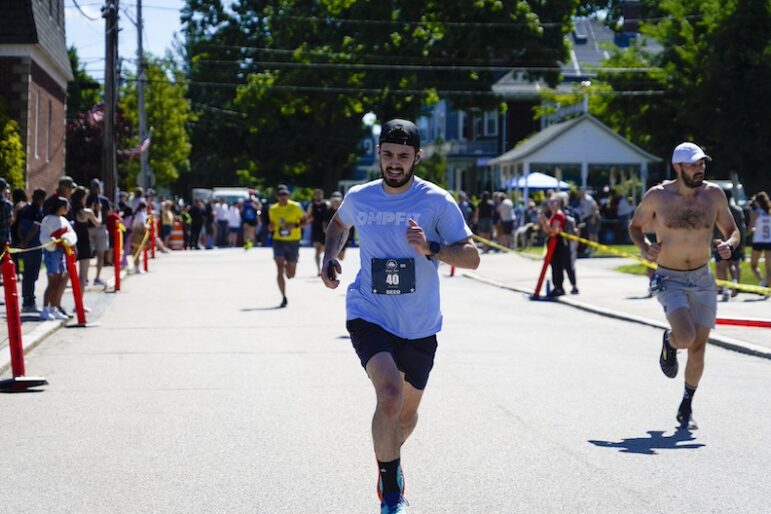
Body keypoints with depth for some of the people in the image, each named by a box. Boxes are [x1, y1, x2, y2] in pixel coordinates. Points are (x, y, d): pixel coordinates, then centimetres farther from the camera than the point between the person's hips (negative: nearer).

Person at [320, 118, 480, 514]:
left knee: (407, 411, 17)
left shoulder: (437, 202, -9)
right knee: (390, 396, -25)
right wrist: (329, 258, 5)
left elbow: (471, 257, -11)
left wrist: (430, 248, -27)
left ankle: (390, 459, 52)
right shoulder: (358, 198, -1)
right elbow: (339, 224, 23)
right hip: (369, 315, -1)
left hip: (419, 326, 1)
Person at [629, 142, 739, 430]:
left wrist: (729, 246, -14)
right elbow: (635, 227, 7)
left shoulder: (714, 195, -2)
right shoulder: (657, 196, -8)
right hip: (670, 280, -3)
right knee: (686, 337, -24)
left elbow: (732, 231, 9)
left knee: (698, 348, 4)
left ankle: (686, 408, 25)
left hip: (702, 280, 3)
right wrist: (645, 248, -13)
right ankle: (669, 342, 15)